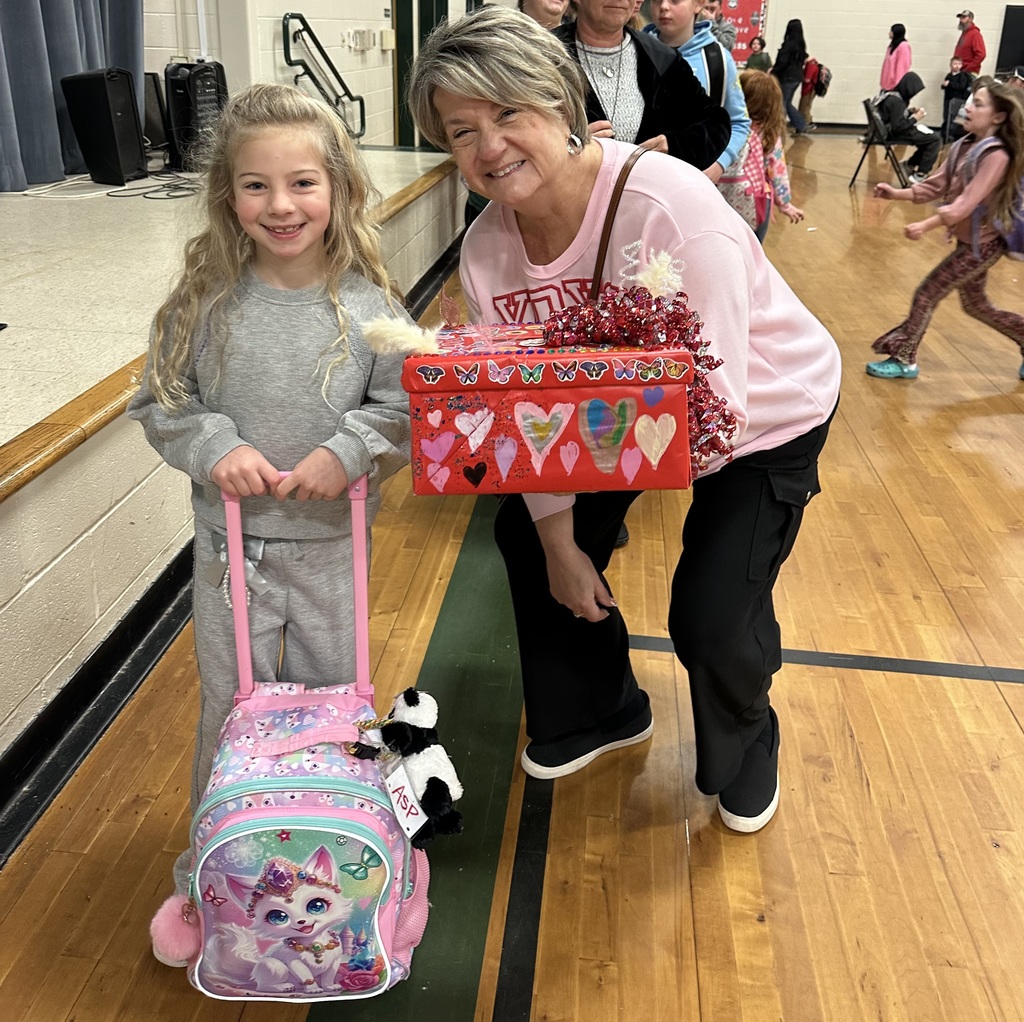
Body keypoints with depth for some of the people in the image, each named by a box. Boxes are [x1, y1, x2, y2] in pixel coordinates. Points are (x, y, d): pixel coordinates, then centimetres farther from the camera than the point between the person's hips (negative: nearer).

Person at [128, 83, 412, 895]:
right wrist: (213, 447, -16)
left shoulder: (367, 304, -10)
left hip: (331, 540, 0)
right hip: (231, 539, 1)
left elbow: (405, 408, -6)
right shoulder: (206, 300, -7)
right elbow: (160, 401, 0)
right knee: (231, 704, 14)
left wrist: (349, 452, -22)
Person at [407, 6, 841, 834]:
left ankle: (744, 749, 26)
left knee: (713, 615, -13)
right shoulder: (488, 251, -16)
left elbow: (715, 393, -34)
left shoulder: (667, 202, -35)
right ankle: (600, 711, 35)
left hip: (763, 414, -6)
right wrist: (560, 545, -7)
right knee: (529, 541, 8)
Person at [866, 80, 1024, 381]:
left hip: (981, 244, -9)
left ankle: (903, 360, 9)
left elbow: (967, 202, -31)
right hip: (970, 241, 9)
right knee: (976, 305, 21)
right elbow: (936, 186, 2)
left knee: (927, 294, -4)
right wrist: (897, 193, -9)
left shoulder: (996, 156, -24)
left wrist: (926, 225, -40)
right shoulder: (964, 146, 1)